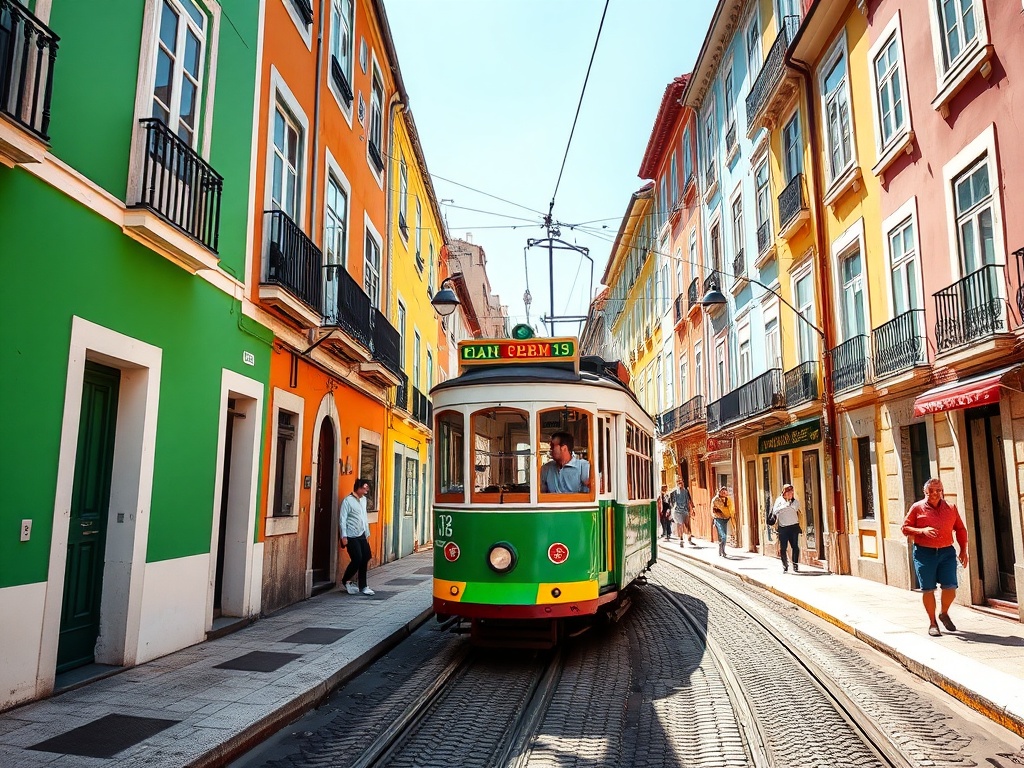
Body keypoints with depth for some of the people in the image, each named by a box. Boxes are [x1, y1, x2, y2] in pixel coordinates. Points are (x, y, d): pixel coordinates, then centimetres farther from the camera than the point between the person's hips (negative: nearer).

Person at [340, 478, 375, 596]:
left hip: (362, 535, 7)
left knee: (365, 560, 4)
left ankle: (362, 586, 14)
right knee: (357, 560, -9)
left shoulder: (363, 499, 12)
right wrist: (344, 537, -16)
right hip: (351, 536, -7)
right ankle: (345, 580, 15)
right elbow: (342, 520, -12)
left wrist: (367, 533, 18)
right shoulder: (348, 501, -10)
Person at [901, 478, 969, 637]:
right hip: (924, 553, -2)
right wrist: (922, 531, -16)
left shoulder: (951, 508, 8)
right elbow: (905, 528, 0)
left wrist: (963, 550, 9)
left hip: (947, 552, 2)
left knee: (950, 588, -2)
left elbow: (960, 529, 15)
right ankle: (932, 622, 17)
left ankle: (944, 614, 28)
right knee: (928, 589, 1)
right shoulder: (917, 507, 0)